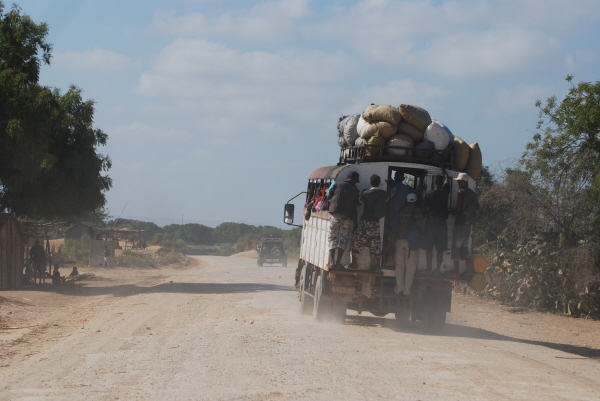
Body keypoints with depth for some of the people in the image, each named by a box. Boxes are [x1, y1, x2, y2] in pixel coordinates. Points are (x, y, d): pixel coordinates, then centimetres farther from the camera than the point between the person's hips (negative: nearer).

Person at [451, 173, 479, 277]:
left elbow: (458, 208, -16)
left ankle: (457, 270, -8)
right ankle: (469, 268, 14)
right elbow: (477, 206, 23)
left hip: (460, 222, -8)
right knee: (464, 246, 17)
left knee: (456, 246, -4)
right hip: (469, 223, 8)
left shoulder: (461, 192, -12)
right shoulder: (472, 193, 12)